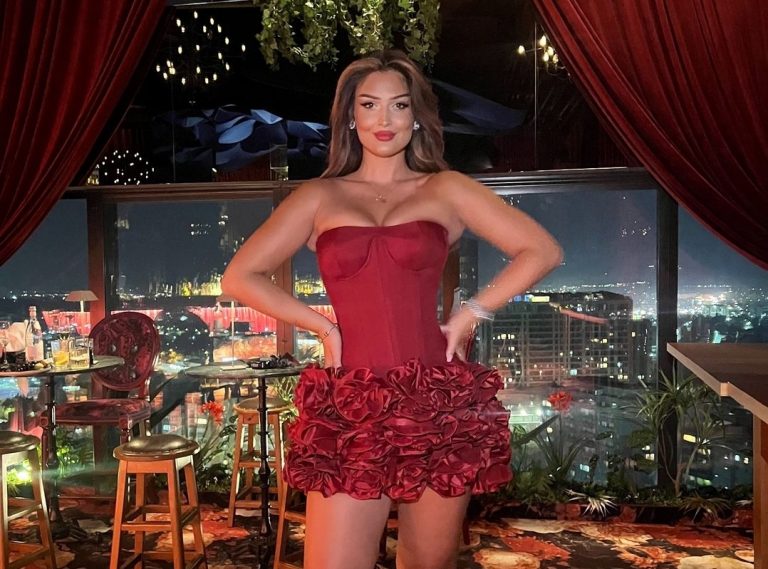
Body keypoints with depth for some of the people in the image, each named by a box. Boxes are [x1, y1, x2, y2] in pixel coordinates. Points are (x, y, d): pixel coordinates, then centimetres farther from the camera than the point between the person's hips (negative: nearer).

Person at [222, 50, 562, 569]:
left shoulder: (445, 189, 9)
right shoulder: (318, 198, 11)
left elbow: (542, 251, 6)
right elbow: (240, 277, 9)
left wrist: (470, 314, 0)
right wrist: (323, 325, 0)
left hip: (439, 403, 0)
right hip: (349, 409, 0)